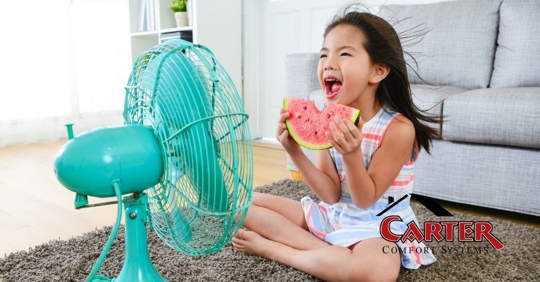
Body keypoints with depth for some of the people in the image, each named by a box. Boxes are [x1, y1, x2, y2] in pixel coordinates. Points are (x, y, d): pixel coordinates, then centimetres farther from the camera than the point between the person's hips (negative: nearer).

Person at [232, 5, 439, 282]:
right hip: (330, 215, 5)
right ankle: (325, 252, -11)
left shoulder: (399, 128, -20)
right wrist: (294, 151, -23)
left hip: (376, 227, -4)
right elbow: (331, 195, -10)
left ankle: (271, 247, -16)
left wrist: (351, 154, -35)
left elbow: (365, 200, -18)